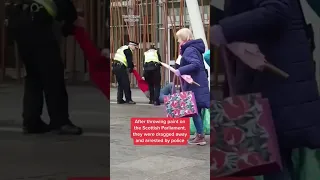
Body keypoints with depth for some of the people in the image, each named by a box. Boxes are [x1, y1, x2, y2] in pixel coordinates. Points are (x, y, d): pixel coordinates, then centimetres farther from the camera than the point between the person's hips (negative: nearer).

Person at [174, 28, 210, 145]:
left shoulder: (189, 50, -14)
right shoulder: (193, 48, 16)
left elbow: (196, 64, -28)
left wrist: (180, 71, -27)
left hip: (194, 86, -10)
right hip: (198, 84, 10)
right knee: (196, 110, 15)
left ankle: (200, 137, -3)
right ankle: (199, 135, 21)